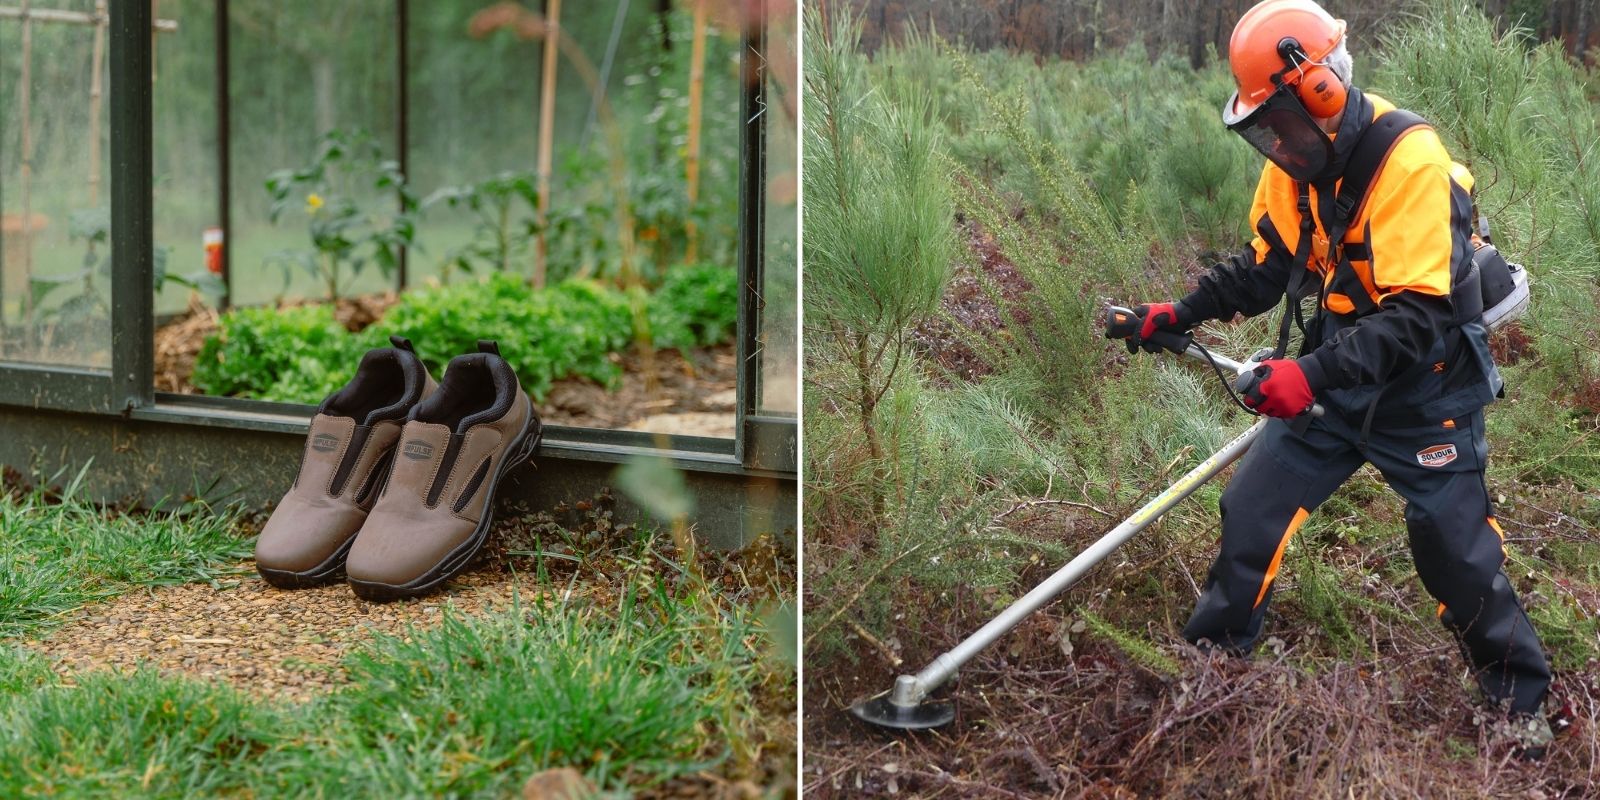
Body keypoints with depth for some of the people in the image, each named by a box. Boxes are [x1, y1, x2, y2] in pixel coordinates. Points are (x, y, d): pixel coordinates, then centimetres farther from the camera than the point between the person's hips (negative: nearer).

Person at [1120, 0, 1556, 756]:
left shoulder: (1410, 164, -27)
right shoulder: (1295, 167, -4)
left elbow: (1417, 318, -32)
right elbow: (1265, 267, 11)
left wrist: (1313, 374, -40)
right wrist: (1180, 314, 0)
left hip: (1421, 391, -6)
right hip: (1335, 378, 6)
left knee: (1460, 555, 1)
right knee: (1250, 510, 3)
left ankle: (1520, 700, 23)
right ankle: (1208, 657, 20)